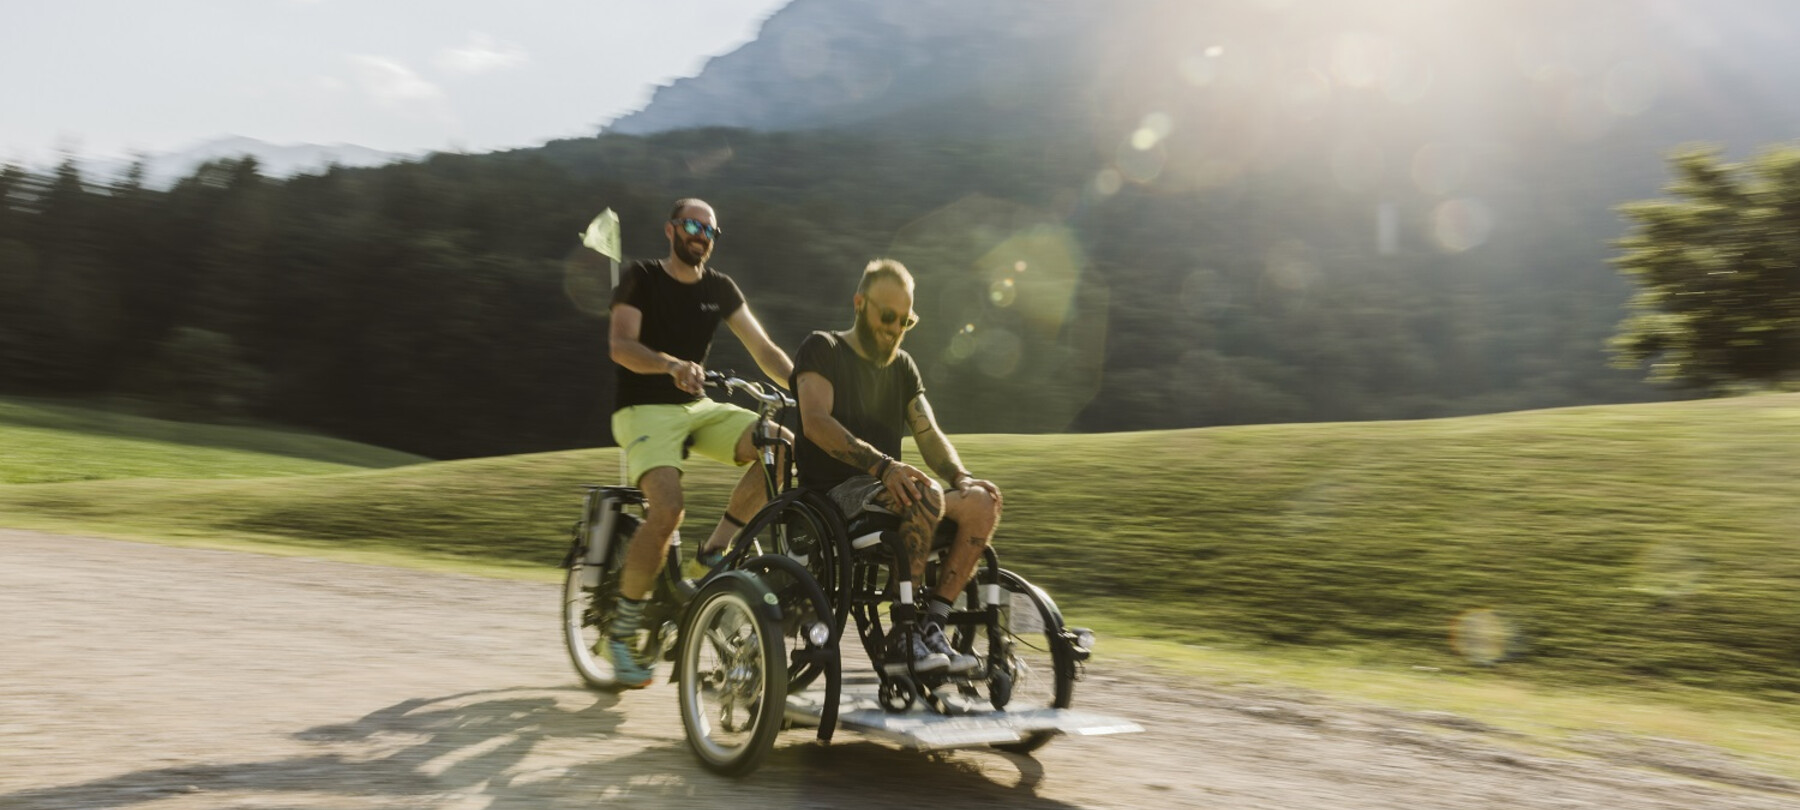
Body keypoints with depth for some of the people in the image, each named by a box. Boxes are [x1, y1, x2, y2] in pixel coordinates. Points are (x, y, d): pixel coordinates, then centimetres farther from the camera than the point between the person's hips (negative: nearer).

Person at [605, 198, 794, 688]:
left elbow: (763, 349, 5)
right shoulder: (641, 278, -4)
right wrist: (671, 364, -38)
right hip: (645, 411, -5)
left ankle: (716, 548, -7)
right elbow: (621, 345, -19)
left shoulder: (719, 288, 9)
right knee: (668, 509, -29)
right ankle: (622, 633, -12)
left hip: (698, 408, 5)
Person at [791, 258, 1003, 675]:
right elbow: (815, 421, -16)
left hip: (887, 492, 7)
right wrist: (882, 465, -29)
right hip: (833, 494, -7)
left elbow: (929, 435, 14)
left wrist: (962, 476, -9)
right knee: (927, 497, -34)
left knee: (982, 503, -18)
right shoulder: (822, 349, 2)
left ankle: (931, 625, -19)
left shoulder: (903, 366, 22)